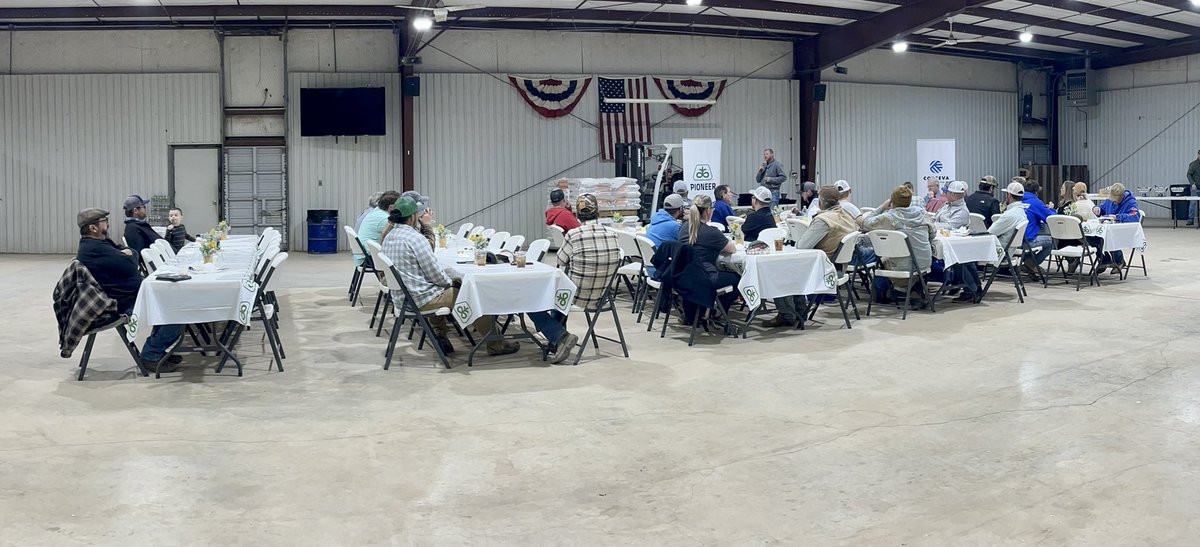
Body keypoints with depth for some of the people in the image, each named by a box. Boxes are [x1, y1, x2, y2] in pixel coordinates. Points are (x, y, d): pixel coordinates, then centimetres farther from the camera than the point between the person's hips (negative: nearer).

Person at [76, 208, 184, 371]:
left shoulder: (91, 246, 14)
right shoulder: (95, 249, -21)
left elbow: (133, 252, 14)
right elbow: (131, 266, -23)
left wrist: (127, 253, -9)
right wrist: (129, 255, -1)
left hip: (132, 297, 11)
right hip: (126, 305, -11)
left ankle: (156, 350, 20)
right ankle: (151, 355, -3)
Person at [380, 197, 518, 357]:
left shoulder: (389, 237, 8)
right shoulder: (414, 238, -20)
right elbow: (434, 272, -18)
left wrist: (445, 280, 16)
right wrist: (449, 281, 3)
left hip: (401, 296, 9)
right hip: (419, 298, -9)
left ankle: (439, 335, 33)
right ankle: (495, 345, 9)